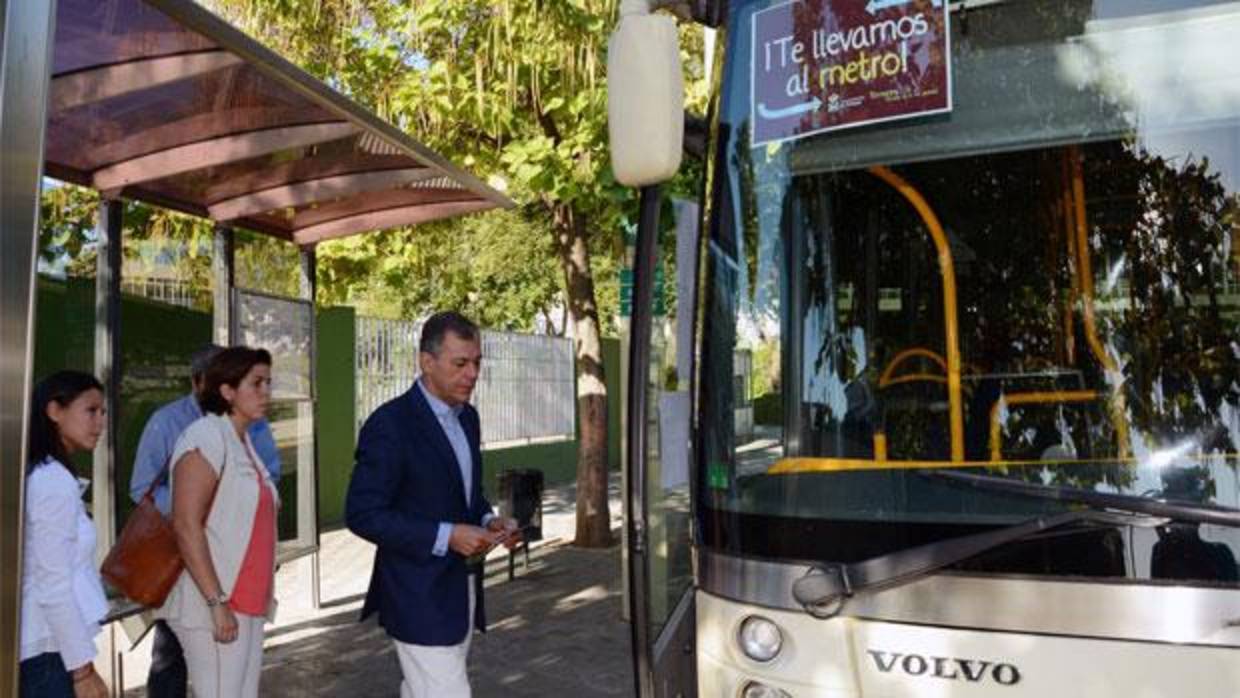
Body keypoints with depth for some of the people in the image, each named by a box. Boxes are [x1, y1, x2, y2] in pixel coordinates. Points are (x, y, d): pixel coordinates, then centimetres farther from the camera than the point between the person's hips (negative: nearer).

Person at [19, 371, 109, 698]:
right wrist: (82, 668, -17)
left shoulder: (41, 475, 12)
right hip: (50, 651, -9)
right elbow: (53, 586, -20)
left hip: (41, 645, 9)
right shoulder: (54, 481, -16)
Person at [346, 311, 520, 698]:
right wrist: (446, 536, -24)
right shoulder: (390, 424, -17)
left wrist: (488, 520, 0)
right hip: (420, 597, -8)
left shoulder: (467, 417, 8)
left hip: (460, 590, 8)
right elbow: (362, 514, -18)